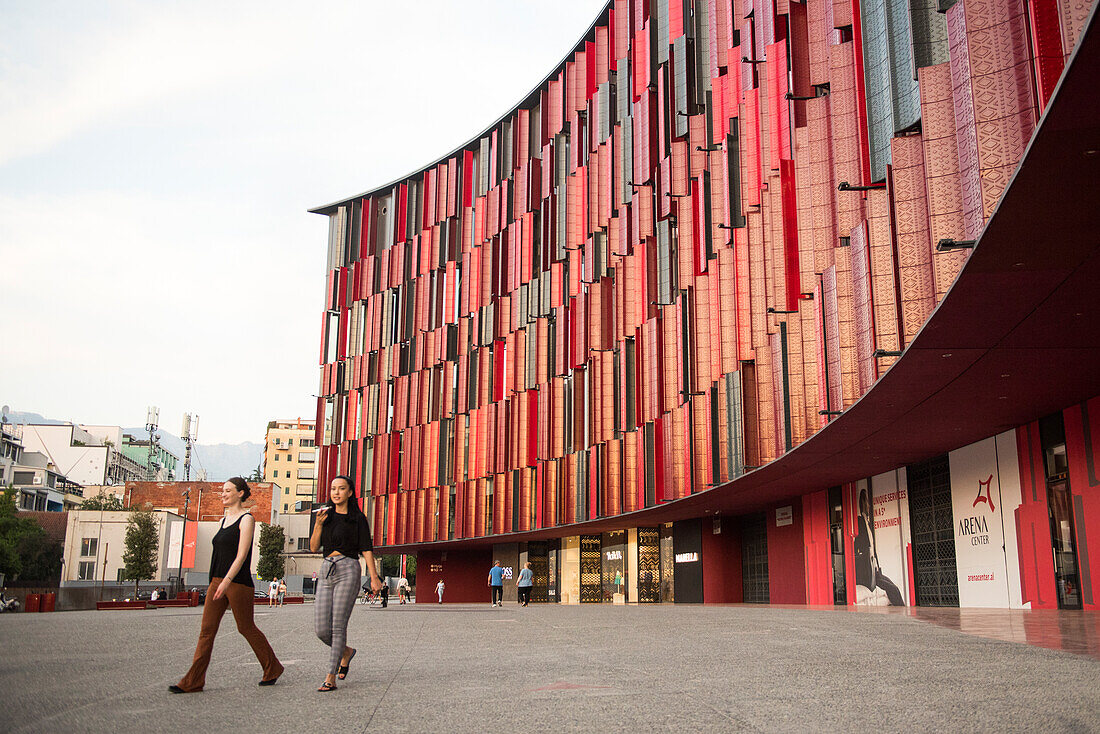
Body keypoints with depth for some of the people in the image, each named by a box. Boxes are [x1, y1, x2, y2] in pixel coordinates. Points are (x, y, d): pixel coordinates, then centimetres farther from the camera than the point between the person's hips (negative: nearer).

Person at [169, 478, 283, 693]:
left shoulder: (246, 519, -8)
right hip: (218, 581, 8)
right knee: (207, 629, 1)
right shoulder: (225, 520, 17)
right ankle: (193, 681, 0)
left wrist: (227, 581, -26)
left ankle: (273, 669, 19)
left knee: (246, 628, 2)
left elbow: (241, 555, -17)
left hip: (238, 582, -7)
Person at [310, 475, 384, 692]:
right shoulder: (326, 516, 16)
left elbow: (366, 549, -2)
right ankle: (346, 652, 27)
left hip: (348, 570, -5)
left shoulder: (358, 518, 3)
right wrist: (319, 524, -4)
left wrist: (374, 577, -11)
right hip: (326, 572, 5)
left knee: (338, 626, -9)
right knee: (321, 629, -2)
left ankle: (331, 677, -4)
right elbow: (314, 547, 11)